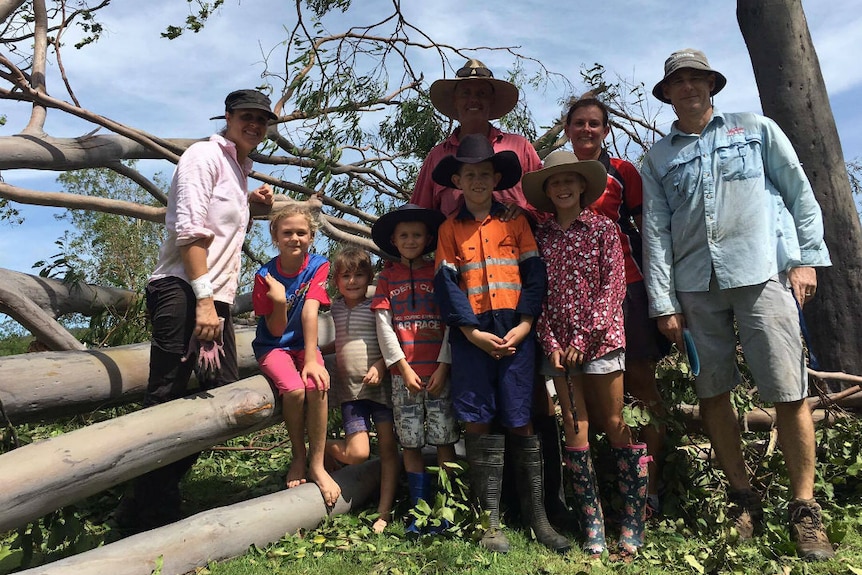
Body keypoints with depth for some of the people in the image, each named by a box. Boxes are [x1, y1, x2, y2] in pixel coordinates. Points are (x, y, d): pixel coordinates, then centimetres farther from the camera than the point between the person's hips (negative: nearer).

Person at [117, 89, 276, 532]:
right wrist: (203, 300, -21)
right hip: (183, 292, -9)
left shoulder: (239, 169, 25)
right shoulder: (205, 155, -2)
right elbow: (190, 230, -14)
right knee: (165, 401, -6)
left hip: (214, 298, 9)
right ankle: (150, 513, 5)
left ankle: (145, 507, 18)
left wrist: (248, 200, 23)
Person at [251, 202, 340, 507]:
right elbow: (276, 330, -10)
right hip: (273, 345, -1)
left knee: (317, 385, -29)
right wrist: (279, 303, -31)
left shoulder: (318, 266, -9)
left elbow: (310, 313, -21)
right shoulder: (265, 275, -11)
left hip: (304, 344, 1)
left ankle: (317, 464, -12)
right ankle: (298, 456, -3)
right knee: (293, 388, -29)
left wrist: (311, 360, -31)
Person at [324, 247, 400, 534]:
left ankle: (384, 512, 11)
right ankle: (321, 448, 25)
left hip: (381, 385, -1)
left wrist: (380, 366, -17)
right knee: (358, 452, -7)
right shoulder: (335, 309, 10)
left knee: (388, 447, 0)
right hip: (350, 389, 1)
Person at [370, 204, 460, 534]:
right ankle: (420, 508, 17)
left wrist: (443, 366, -7)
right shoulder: (388, 276, 10)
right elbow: (383, 325, 3)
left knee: (444, 440, 1)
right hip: (404, 373, 1)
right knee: (410, 443, 6)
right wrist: (403, 367, -5)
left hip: (439, 371, -1)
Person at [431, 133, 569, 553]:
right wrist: (472, 332, -9)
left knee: (521, 422, 3)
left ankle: (536, 515, 17)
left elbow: (534, 274, 3)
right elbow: (446, 285, 1)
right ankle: (490, 519, 15)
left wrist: (524, 325, -8)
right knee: (477, 423, 2)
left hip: (515, 333, 0)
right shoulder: (449, 229, 8)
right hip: (471, 335, 1)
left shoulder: (516, 222, 9)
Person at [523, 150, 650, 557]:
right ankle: (592, 525, 13)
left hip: (599, 338, -2)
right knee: (574, 427, 3)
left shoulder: (603, 229, 1)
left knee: (613, 425, 3)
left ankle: (634, 522, 16)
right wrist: (550, 342, -6)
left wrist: (584, 336, -11)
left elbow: (613, 286, -5)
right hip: (559, 345, 2)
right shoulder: (540, 236, 8)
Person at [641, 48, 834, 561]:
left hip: (762, 272, -2)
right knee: (713, 393, 5)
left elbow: (800, 193, 10)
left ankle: (805, 510, 10)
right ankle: (744, 499, 21)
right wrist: (663, 302, 0)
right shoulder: (658, 158, 15)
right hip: (696, 286, 2)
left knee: (789, 392, -5)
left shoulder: (757, 130, 13)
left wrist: (807, 257, -1)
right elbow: (656, 232, 7)